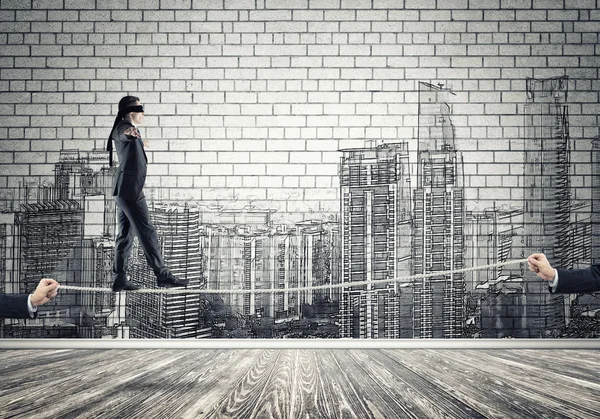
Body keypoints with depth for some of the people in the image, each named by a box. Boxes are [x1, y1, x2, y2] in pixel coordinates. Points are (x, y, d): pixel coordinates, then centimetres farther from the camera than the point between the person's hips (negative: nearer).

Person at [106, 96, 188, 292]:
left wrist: (139, 142, 60)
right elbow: (123, 133, -39)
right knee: (147, 232, -7)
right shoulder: (124, 127, -13)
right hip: (130, 189, -11)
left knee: (125, 234, 9)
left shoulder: (128, 129, 18)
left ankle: (119, 279, 10)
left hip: (124, 190, 11)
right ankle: (162, 275, -4)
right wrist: (130, 132, -60)